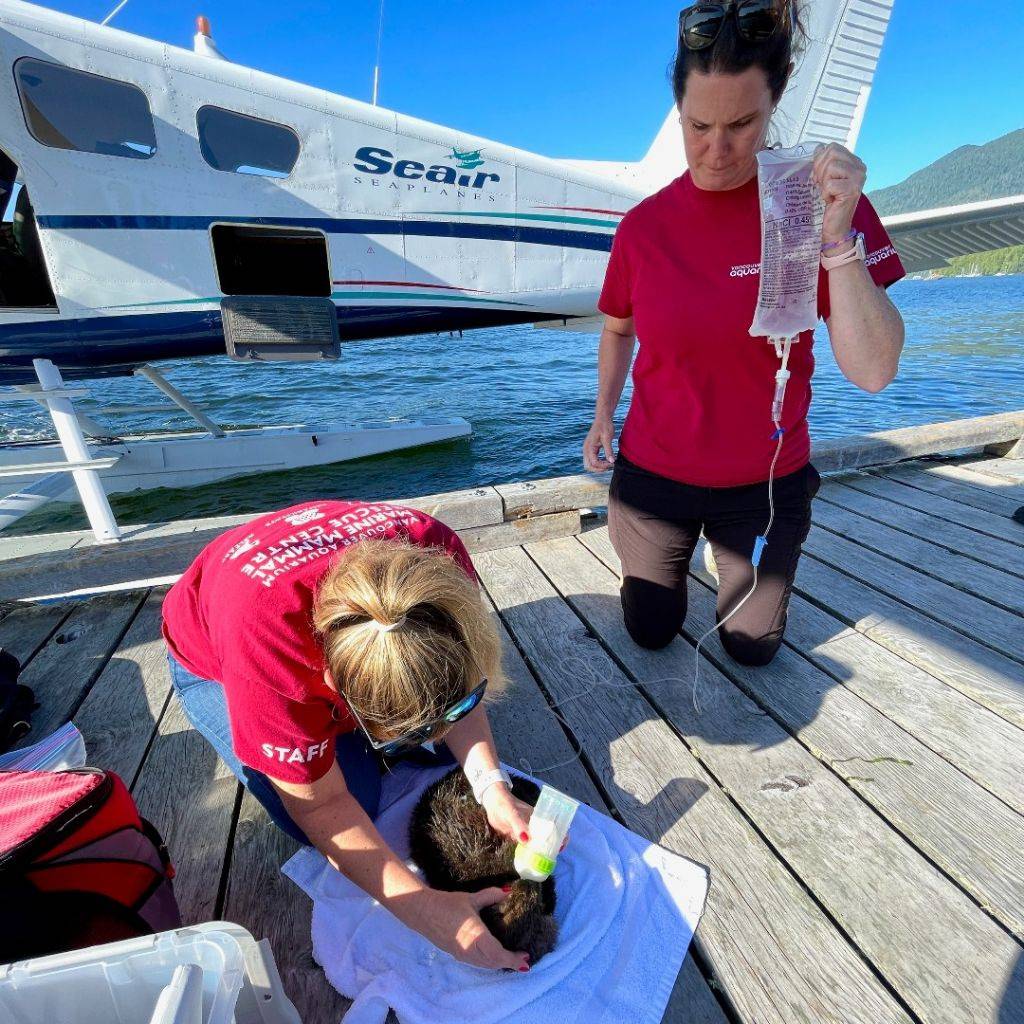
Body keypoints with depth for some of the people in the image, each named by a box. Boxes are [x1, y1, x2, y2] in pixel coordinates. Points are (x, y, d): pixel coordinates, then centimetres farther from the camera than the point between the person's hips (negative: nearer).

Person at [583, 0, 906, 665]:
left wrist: (837, 234, -28)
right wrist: (603, 417, 0)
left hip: (767, 484, 0)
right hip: (653, 476, 1)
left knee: (753, 647, 21)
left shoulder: (819, 203, -11)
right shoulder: (644, 224, -7)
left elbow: (873, 372, -18)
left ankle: (734, 554, 49)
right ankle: (673, 554, 50)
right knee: (650, 631, 21)